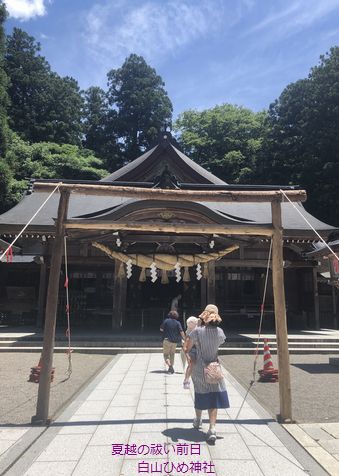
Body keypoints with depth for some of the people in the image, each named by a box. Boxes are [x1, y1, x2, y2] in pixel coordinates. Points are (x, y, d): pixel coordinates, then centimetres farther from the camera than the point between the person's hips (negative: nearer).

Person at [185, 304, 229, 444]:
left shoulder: (197, 331, -15)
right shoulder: (220, 332, -7)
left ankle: (198, 420, 40)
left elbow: (187, 348, -7)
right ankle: (212, 429, -7)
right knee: (214, 398, 4)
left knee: (200, 394, 19)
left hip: (198, 369, 0)